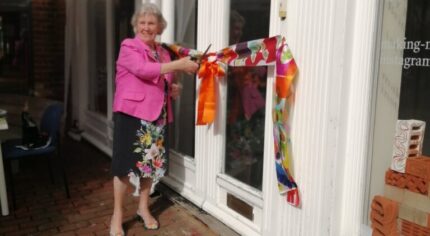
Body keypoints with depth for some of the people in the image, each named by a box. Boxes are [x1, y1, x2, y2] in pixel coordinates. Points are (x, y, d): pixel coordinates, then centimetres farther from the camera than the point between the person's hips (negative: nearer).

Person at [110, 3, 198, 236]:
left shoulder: (163, 52, 14)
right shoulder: (128, 47, -6)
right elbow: (143, 70, -25)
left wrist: (172, 89, 2)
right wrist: (179, 64, -26)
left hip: (156, 114, 6)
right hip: (131, 113, -6)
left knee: (150, 161, 12)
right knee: (125, 163, -1)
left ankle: (143, 208, 30)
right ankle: (117, 216, 14)